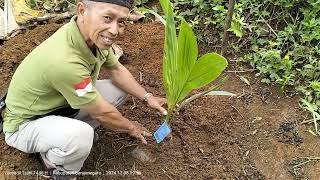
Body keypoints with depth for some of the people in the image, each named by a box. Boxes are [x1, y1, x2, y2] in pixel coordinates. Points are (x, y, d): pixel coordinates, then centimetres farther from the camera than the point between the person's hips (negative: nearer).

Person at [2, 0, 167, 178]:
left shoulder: (95, 34, -15)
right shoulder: (64, 60, -39)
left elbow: (116, 70, 4)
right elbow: (102, 113, -25)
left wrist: (147, 97, -3)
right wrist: (131, 127, -7)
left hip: (61, 103, 8)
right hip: (25, 123, -7)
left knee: (119, 90, 2)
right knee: (80, 135, -36)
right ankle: (56, 166, -1)